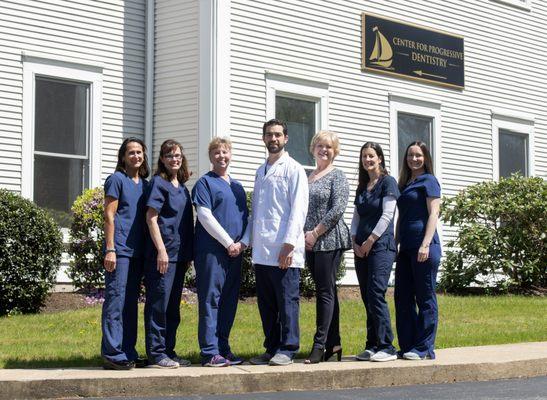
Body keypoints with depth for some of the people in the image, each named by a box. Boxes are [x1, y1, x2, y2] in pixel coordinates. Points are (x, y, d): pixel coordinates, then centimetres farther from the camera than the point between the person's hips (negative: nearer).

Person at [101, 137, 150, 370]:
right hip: (120, 249, -7)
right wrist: (110, 249, -14)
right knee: (116, 301, -8)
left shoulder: (145, 184, 17)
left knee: (131, 303, 10)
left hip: (137, 251, 7)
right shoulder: (117, 180, -2)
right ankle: (112, 354, -6)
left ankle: (128, 352, 15)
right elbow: (109, 216, -7)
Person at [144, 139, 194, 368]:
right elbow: (151, 218, -12)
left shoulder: (182, 187, 16)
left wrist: (188, 254, 16)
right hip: (163, 253, -8)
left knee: (173, 306, 11)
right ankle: (156, 354, -2)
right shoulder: (159, 183, -6)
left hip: (179, 255, 8)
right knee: (158, 304, -5)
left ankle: (168, 351, 18)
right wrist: (161, 250, -18)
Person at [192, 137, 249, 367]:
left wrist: (243, 242, 1)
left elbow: (246, 217, 19)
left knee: (229, 301, 8)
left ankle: (223, 348, 15)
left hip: (235, 252, 7)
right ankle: (210, 352, -7)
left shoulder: (237, 186, 20)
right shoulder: (205, 183, 0)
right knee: (210, 299, -7)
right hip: (212, 250, -7)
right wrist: (228, 242, -12)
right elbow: (205, 217, -10)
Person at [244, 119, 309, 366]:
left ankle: (287, 350, 1)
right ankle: (272, 348, 16)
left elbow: (298, 209, -8)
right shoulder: (261, 171, 20)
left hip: (284, 252, -7)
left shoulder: (294, 169, 0)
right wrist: (250, 241, 13)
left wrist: (289, 244, -16)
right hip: (261, 251, 7)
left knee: (287, 301, -4)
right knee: (266, 304, 9)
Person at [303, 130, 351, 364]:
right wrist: (303, 234, 3)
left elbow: (337, 209, -13)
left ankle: (320, 344, -8)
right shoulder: (307, 177, 16)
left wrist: (315, 233, -14)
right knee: (327, 292, 9)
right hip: (310, 243, 7)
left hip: (329, 240, -7)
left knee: (325, 291, -8)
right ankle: (334, 344, 14)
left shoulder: (337, 177, -3)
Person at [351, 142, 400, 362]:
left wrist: (370, 241, -11)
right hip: (361, 249, 7)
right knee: (367, 298, 6)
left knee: (376, 296, -14)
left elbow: (387, 215, -10)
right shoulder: (362, 187, 18)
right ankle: (372, 346, 10)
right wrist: (355, 242, 2)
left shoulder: (388, 182, -3)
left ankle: (386, 347, -10)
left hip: (381, 246, -7)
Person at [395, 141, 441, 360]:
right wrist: (395, 244, 16)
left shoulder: (428, 181, -1)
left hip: (423, 245, -8)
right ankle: (407, 346, 13)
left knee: (425, 298, -3)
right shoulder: (404, 184, 21)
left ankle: (424, 348, 0)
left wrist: (426, 244, -17)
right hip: (406, 248, 8)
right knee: (402, 297, 7)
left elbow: (433, 214, -9)